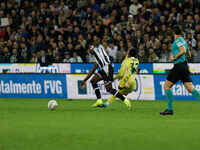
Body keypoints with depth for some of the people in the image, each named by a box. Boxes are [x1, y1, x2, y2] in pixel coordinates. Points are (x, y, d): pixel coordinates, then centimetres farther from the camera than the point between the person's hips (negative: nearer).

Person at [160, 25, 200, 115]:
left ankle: (170, 109, -2)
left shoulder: (178, 41, -8)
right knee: (191, 89, 0)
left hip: (179, 66, -8)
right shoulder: (183, 41, 19)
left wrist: (175, 57, -15)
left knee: (166, 86, 1)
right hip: (185, 66, 8)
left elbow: (183, 50, -25)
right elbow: (189, 54, 28)